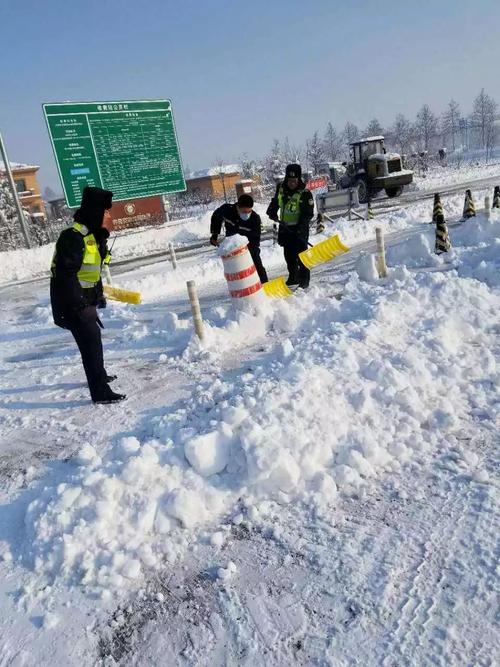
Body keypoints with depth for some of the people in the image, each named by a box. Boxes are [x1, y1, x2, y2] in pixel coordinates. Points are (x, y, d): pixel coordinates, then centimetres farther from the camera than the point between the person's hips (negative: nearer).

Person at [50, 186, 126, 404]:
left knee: (93, 339, 24)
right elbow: (66, 275, -28)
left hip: (85, 300, 10)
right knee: (91, 345, -7)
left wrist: (98, 295, 16)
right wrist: (81, 307, -28)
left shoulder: (93, 235, 7)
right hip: (73, 304, -10)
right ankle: (101, 392, 2)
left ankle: (99, 376, 44)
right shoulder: (73, 237, -24)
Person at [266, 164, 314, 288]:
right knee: (288, 254, 14)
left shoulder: (305, 193, -15)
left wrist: (301, 227, -26)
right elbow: (275, 202, 23)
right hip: (285, 227, 6)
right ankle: (293, 277, 27)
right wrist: (272, 212, 11)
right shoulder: (280, 189, 2)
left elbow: (308, 213, -17)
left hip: (299, 229, -6)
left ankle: (304, 279, 3)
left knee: (301, 254, -6)